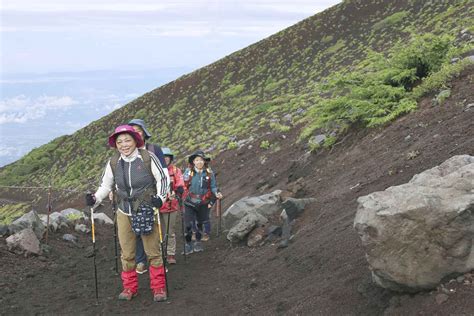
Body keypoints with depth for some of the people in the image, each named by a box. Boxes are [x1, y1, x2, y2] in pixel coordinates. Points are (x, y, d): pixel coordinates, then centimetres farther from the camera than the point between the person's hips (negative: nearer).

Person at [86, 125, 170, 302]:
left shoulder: (148, 158, -13)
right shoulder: (113, 163, -5)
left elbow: (162, 179, -3)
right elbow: (106, 185, 7)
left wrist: (160, 197, -15)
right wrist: (95, 198, -8)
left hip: (147, 212, -3)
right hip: (124, 213, 3)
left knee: (153, 251, 1)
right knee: (127, 253, 11)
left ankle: (159, 287, 15)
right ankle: (130, 287, 26)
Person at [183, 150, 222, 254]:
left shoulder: (209, 173, -2)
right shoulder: (188, 172, -3)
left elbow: (213, 186, 3)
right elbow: (183, 185, 1)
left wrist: (216, 194, -15)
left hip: (203, 203, 2)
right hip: (190, 202, -1)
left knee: (200, 223, 15)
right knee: (188, 224, -6)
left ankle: (198, 242, 32)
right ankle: (188, 244, 10)